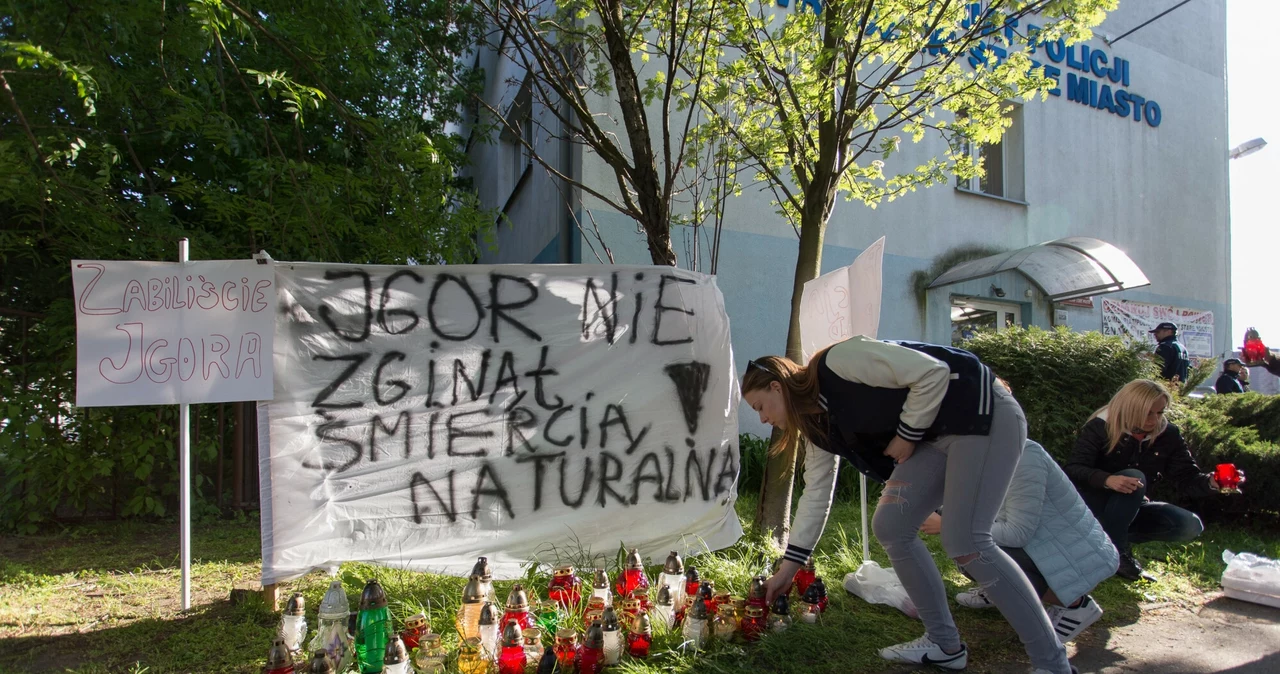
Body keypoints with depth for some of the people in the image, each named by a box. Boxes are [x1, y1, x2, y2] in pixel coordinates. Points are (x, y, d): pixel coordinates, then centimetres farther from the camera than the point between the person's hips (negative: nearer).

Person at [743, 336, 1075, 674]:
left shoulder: (837, 362, -21)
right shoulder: (818, 424, 7)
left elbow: (933, 373, -23)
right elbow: (816, 495, 11)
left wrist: (907, 435, -13)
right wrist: (788, 567, 12)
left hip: (985, 413, -9)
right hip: (936, 435, 9)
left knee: (965, 542, -15)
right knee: (890, 526, 1)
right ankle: (945, 644, 14)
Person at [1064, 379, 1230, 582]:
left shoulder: (1167, 435, -3)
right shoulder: (1099, 427, -17)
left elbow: (1188, 478, -7)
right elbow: (1073, 470, -26)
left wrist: (1211, 482, -31)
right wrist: (1107, 480, -45)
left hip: (1130, 509, 6)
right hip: (1093, 503, -5)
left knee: (1190, 526, -14)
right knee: (1134, 476, -33)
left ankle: (1114, 534, -3)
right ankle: (1115, 550, -23)